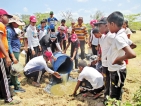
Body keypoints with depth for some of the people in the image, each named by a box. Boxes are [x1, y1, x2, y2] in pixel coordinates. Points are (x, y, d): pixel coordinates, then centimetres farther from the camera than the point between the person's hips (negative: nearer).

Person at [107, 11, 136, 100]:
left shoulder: (118, 37, -25)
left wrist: (119, 59, -21)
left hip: (117, 71, -9)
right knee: (115, 95, 23)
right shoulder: (122, 34, 3)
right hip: (116, 70, 9)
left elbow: (132, 54, -37)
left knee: (115, 97, 5)